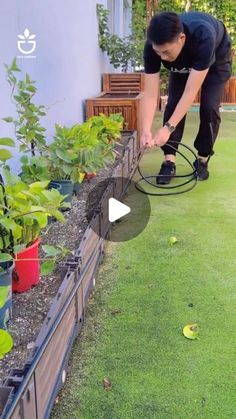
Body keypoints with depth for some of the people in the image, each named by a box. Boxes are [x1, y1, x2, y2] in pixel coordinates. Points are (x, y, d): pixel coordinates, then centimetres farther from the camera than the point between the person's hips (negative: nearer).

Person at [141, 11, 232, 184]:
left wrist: (168, 128, -47)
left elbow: (190, 92, -44)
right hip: (183, 64, 3)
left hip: (217, 56, -3)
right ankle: (169, 161, -10)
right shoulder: (153, 46, -36)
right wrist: (146, 131, -44)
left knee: (209, 107, -16)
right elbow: (150, 94, -34)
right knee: (173, 103, -14)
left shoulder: (203, 37, -47)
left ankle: (202, 159, 0)